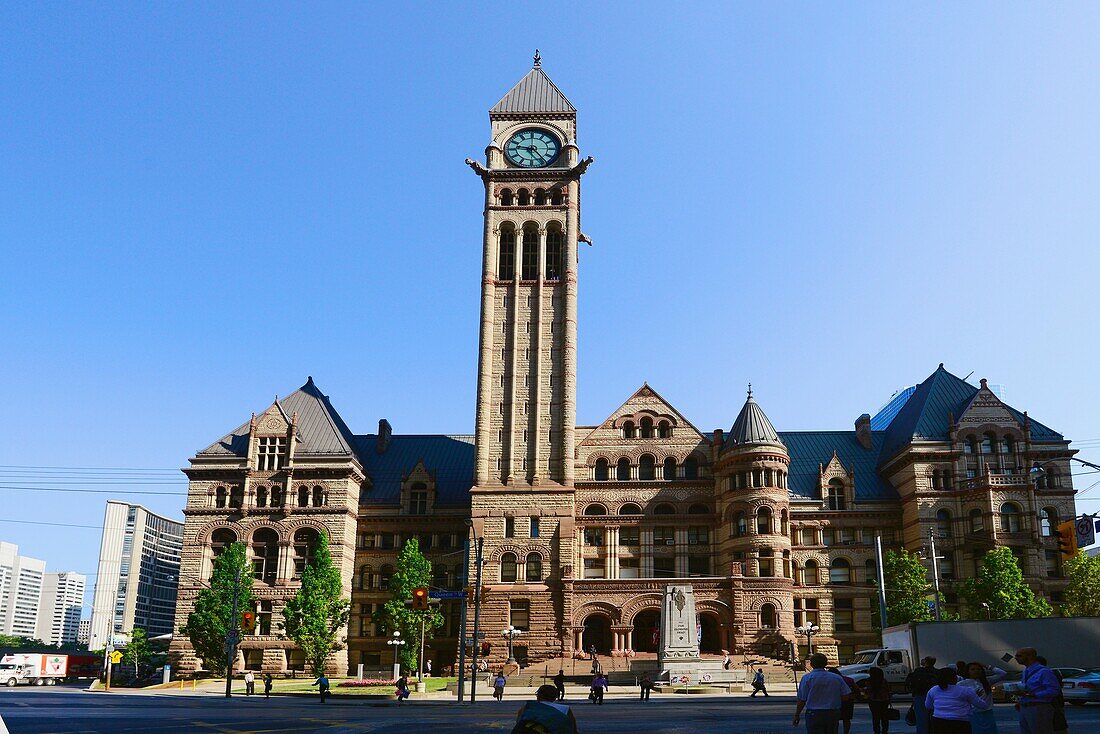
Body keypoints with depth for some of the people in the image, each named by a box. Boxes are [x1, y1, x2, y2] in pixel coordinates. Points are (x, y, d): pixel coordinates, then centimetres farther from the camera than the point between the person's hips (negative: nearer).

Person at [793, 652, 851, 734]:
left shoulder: (807, 678, -6)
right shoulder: (837, 678, 4)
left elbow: (802, 700, -7)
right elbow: (846, 696, 1)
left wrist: (797, 715, 3)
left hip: (814, 714, -4)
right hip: (833, 714, 4)